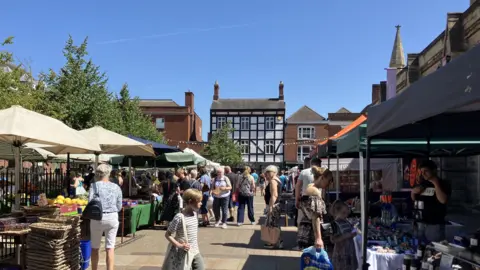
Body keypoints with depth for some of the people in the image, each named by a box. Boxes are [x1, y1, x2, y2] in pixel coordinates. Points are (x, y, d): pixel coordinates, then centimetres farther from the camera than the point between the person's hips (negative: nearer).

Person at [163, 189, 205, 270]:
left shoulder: (194, 214, 4)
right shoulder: (179, 217, -19)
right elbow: (167, 235, -16)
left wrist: (196, 247, 15)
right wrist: (180, 245, -23)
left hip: (195, 252, 7)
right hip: (183, 254, -7)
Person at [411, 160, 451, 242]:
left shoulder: (443, 184, -5)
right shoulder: (422, 183, 11)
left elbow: (443, 200, -22)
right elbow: (414, 199, 21)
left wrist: (436, 183, -19)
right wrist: (413, 192, 0)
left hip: (435, 224, -5)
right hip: (420, 222, 5)